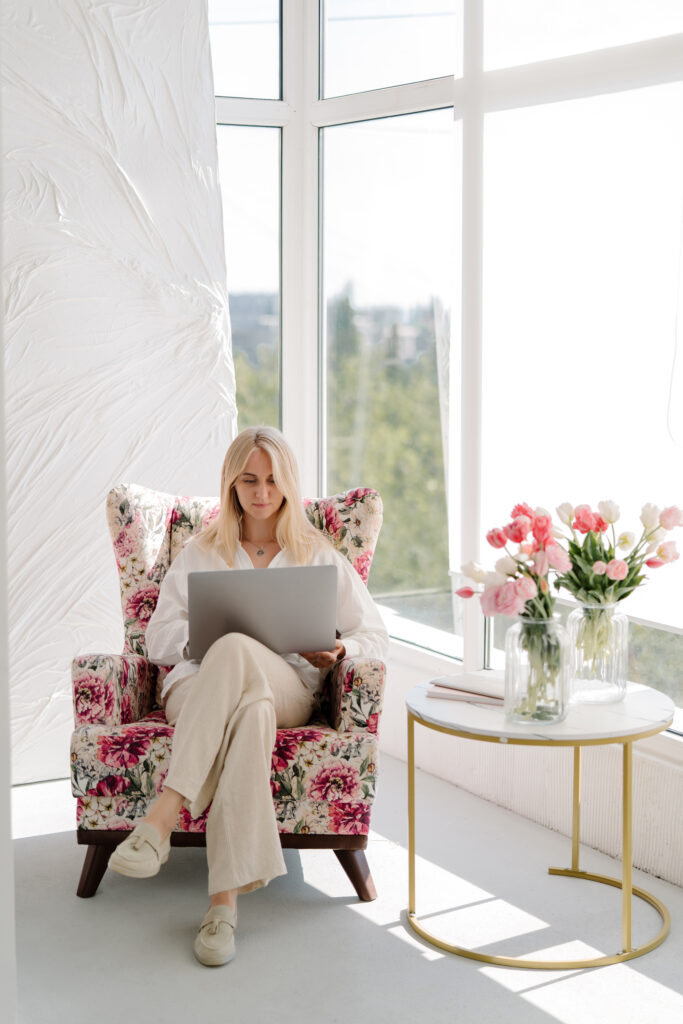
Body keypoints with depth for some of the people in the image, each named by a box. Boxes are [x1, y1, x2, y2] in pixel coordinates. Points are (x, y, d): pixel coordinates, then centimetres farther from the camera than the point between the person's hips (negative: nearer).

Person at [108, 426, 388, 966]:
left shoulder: (320, 555, 23)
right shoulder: (201, 551, 25)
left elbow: (376, 636, 17)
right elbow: (158, 637, 17)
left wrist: (338, 651, -6)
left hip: (289, 688, 0)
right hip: (198, 685, 1)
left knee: (236, 653, -40)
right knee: (252, 706, -41)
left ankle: (164, 816, -47)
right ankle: (228, 894, -49)